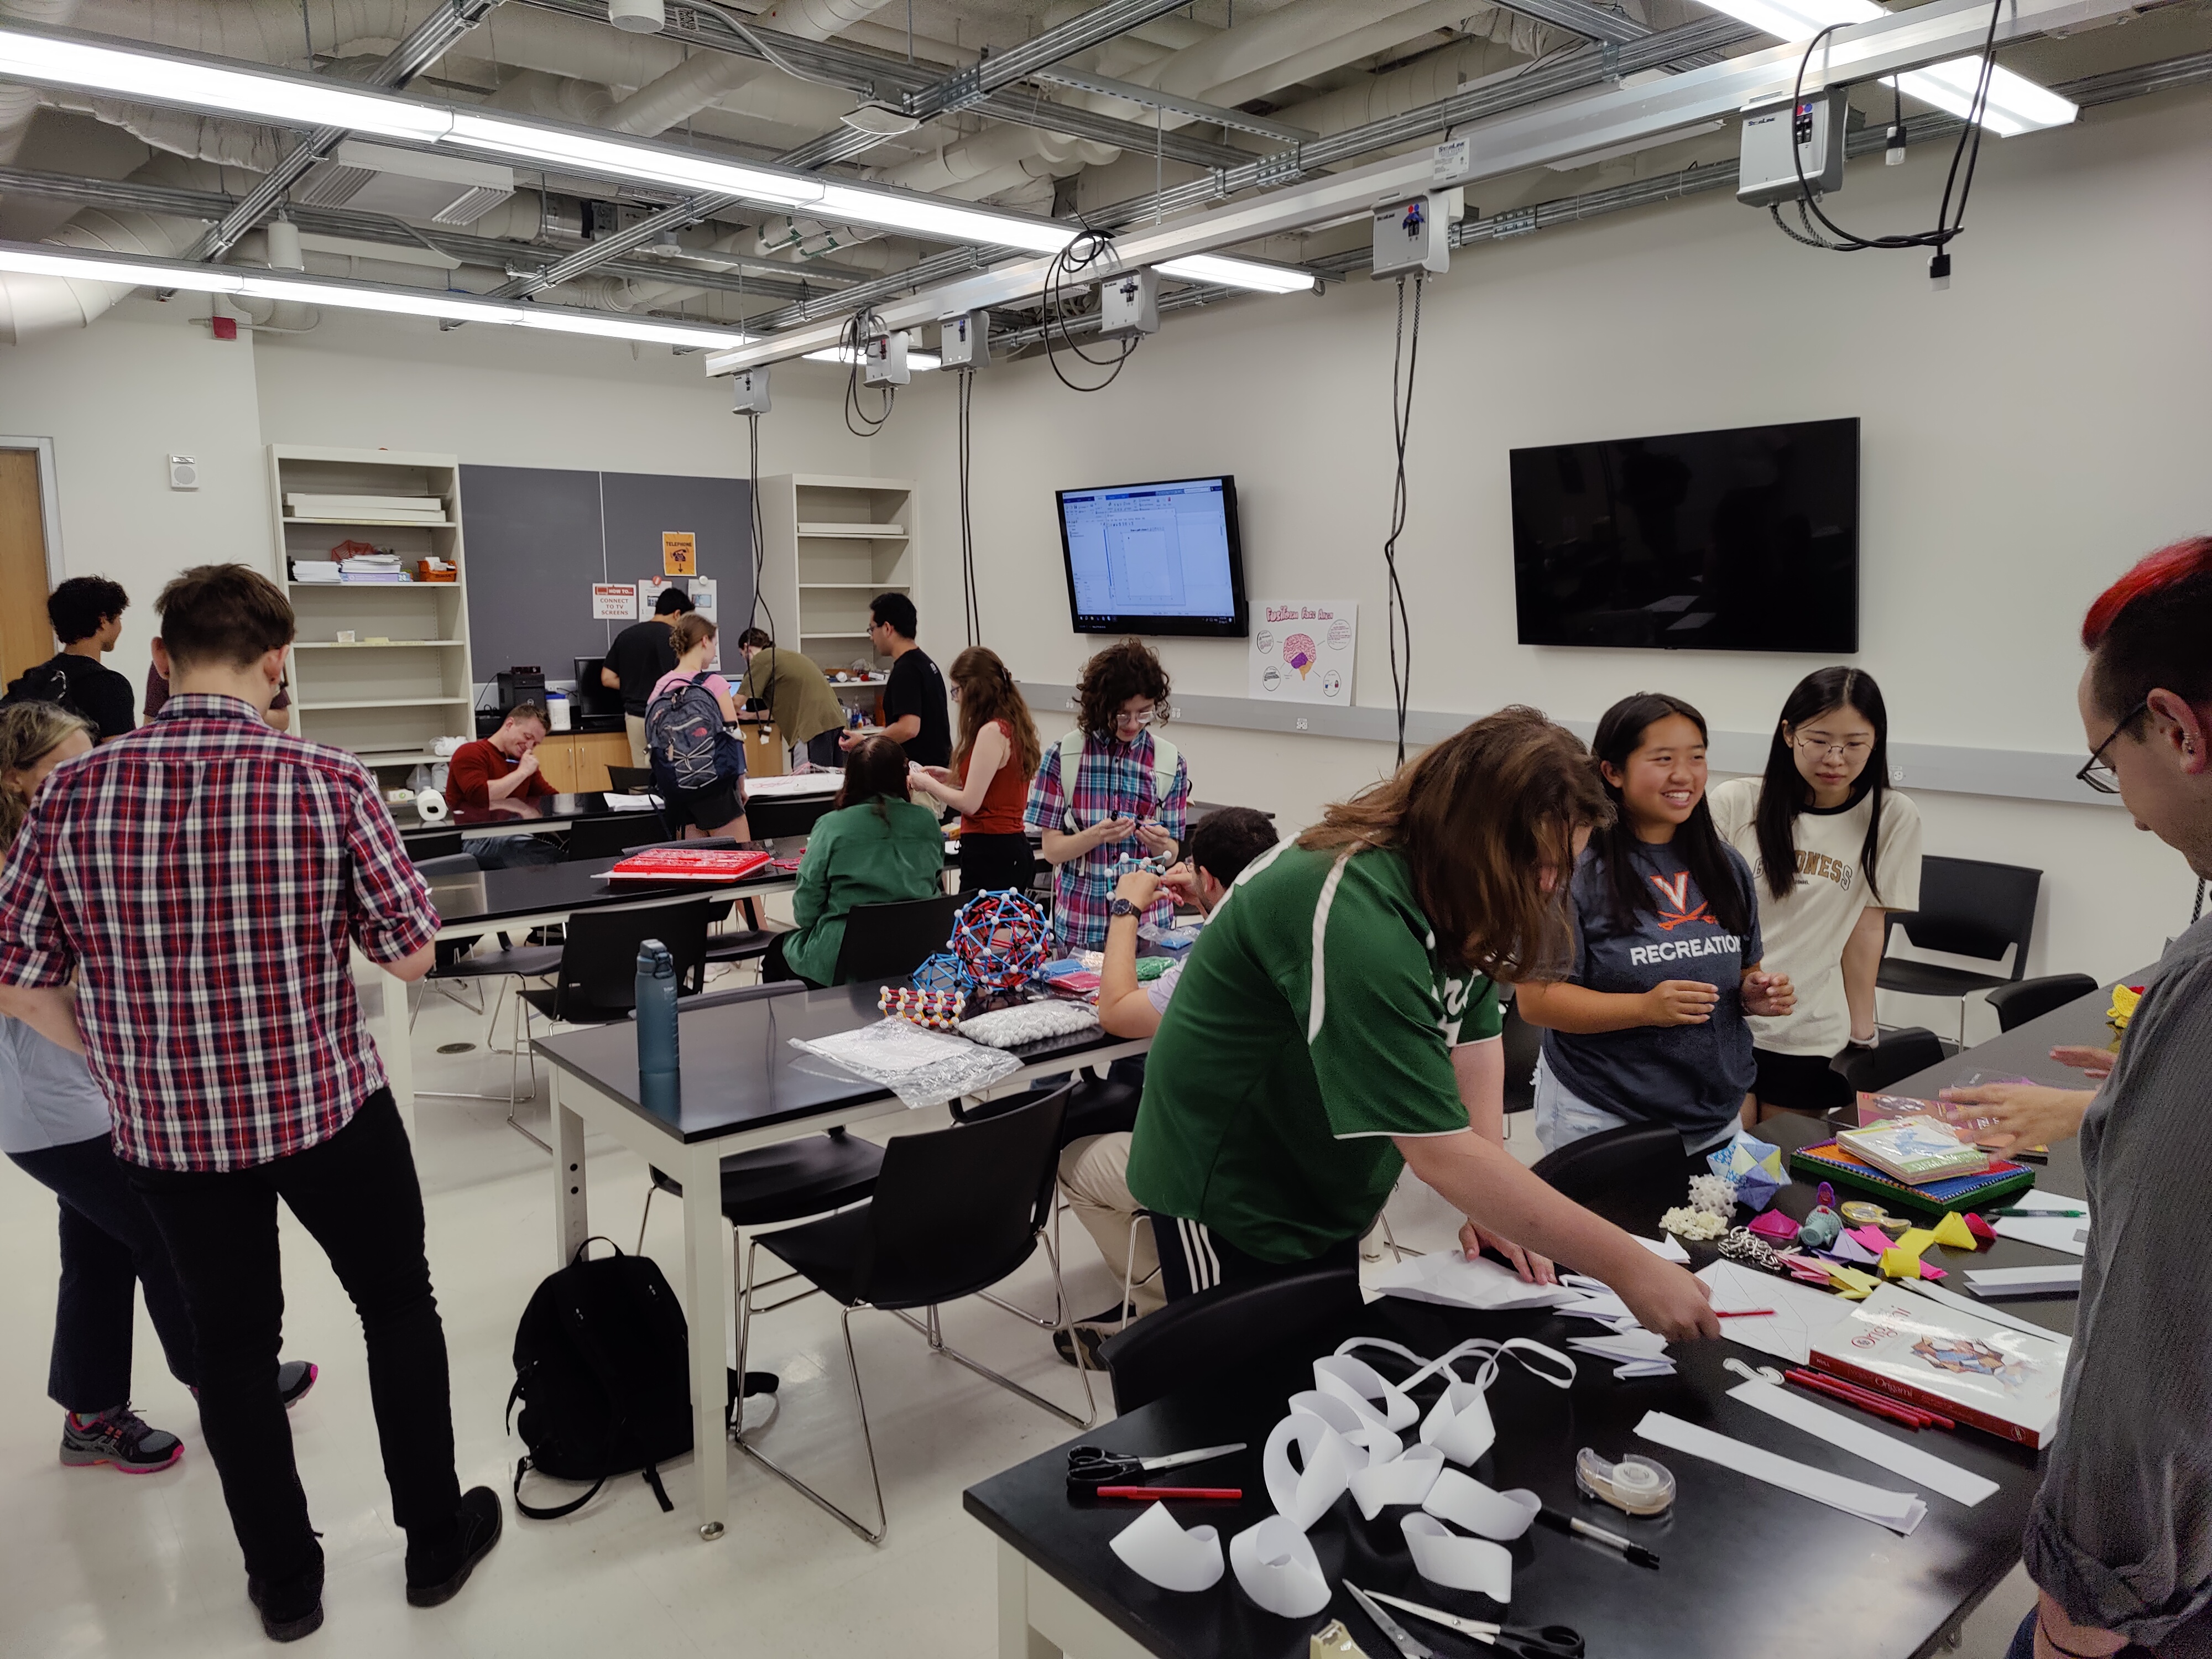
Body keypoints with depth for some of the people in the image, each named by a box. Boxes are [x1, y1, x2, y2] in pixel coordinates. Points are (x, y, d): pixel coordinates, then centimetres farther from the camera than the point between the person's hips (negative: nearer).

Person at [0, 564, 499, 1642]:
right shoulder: (328, 784, -17)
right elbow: (410, 955, -12)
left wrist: (120, 1062, 11)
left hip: (166, 1126, 3)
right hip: (330, 1108, -2)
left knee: (232, 1344, 19)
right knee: (398, 1310, 19)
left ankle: (285, 1583, 34)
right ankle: (436, 1543, 33)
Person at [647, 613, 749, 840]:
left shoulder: (659, 690, 4)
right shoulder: (714, 685, -8)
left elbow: (652, 746, 7)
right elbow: (736, 740, -8)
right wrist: (741, 786, 4)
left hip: (676, 795, 5)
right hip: (717, 792, -5)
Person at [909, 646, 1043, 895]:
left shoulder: (992, 731, -16)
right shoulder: (1013, 725, 11)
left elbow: (970, 804, -16)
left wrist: (928, 784, -1)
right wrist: (950, 777, 17)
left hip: (990, 853, -9)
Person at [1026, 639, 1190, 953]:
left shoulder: (1170, 763, 0)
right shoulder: (1063, 755, -4)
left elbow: (1171, 855, 2)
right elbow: (1052, 849, -6)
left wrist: (1161, 847, -21)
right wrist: (1097, 836, -24)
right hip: (1078, 923, -1)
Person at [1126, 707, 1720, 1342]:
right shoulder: (1353, 915, -35)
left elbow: (1474, 1030, 0)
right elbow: (1441, 1152, -36)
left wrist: (1493, 1199, -12)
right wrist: (1629, 1268, -32)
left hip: (1328, 1199, 9)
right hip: (1229, 1196, -9)